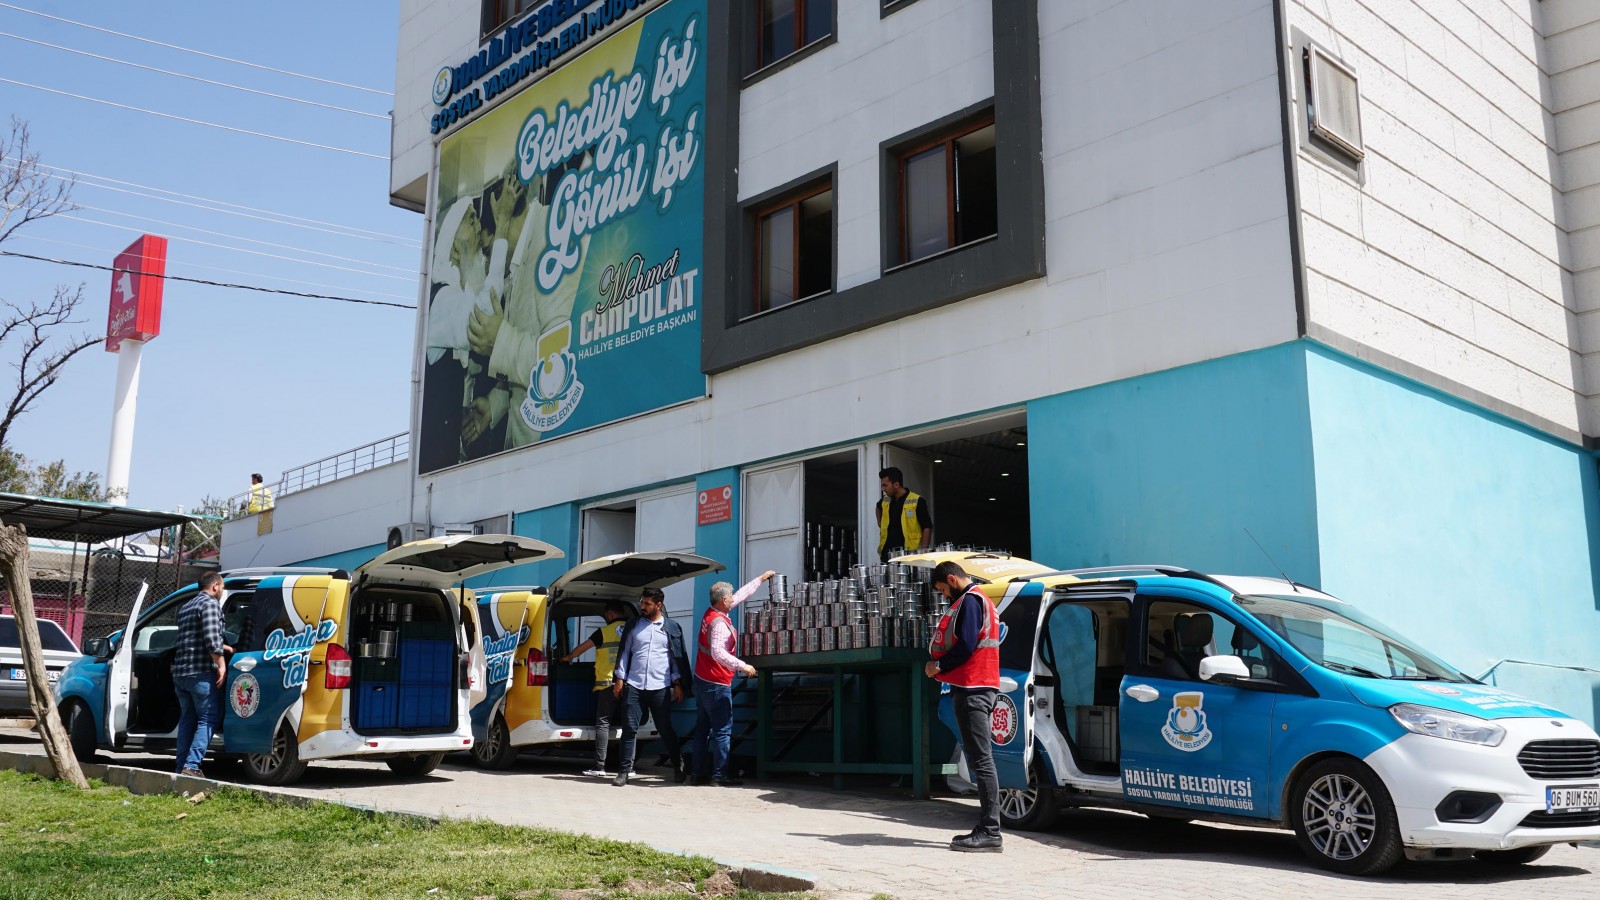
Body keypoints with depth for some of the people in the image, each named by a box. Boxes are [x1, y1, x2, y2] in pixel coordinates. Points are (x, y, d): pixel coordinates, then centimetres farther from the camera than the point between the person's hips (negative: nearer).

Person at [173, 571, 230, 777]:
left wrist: (223, 648, 40)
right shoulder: (211, 604, -7)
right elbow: (211, 638, -18)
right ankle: (191, 766, -13)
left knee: (187, 719, 15)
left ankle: (182, 767, 15)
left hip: (180, 672, 9)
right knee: (208, 719, -5)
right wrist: (221, 664, -13)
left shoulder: (186, 607, 22)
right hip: (201, 673, -9)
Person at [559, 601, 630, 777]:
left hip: (608, 683, -3)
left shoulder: (604, 632, -1)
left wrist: (568, 657, 25)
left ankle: (599, 767, -6)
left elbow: (582, 648, 7)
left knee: (603, 723, 0)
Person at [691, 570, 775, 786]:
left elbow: (741, 595, 19)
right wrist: (742, 666, -27)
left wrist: (761, 579, 26)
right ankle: (719, 775, -4)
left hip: (702, 680, 10)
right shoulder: (719, 622, -19)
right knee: (722, 729, -5)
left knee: (703, 728, 12)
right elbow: (718, 653, -31)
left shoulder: (711, 614, 8)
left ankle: (700, 773, 16)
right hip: (716, 684, -10)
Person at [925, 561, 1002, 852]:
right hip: (973, 688, 11)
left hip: (973, 690, -11)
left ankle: (990, 832, -13)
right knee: (979, 759, 11)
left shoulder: (969, 601, -9)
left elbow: (966, 645, -18)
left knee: (981, 759, -12)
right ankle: (986, 829, 15)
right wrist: (941, 666, 12)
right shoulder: (977, 600, 24)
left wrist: (939, 665, -6)